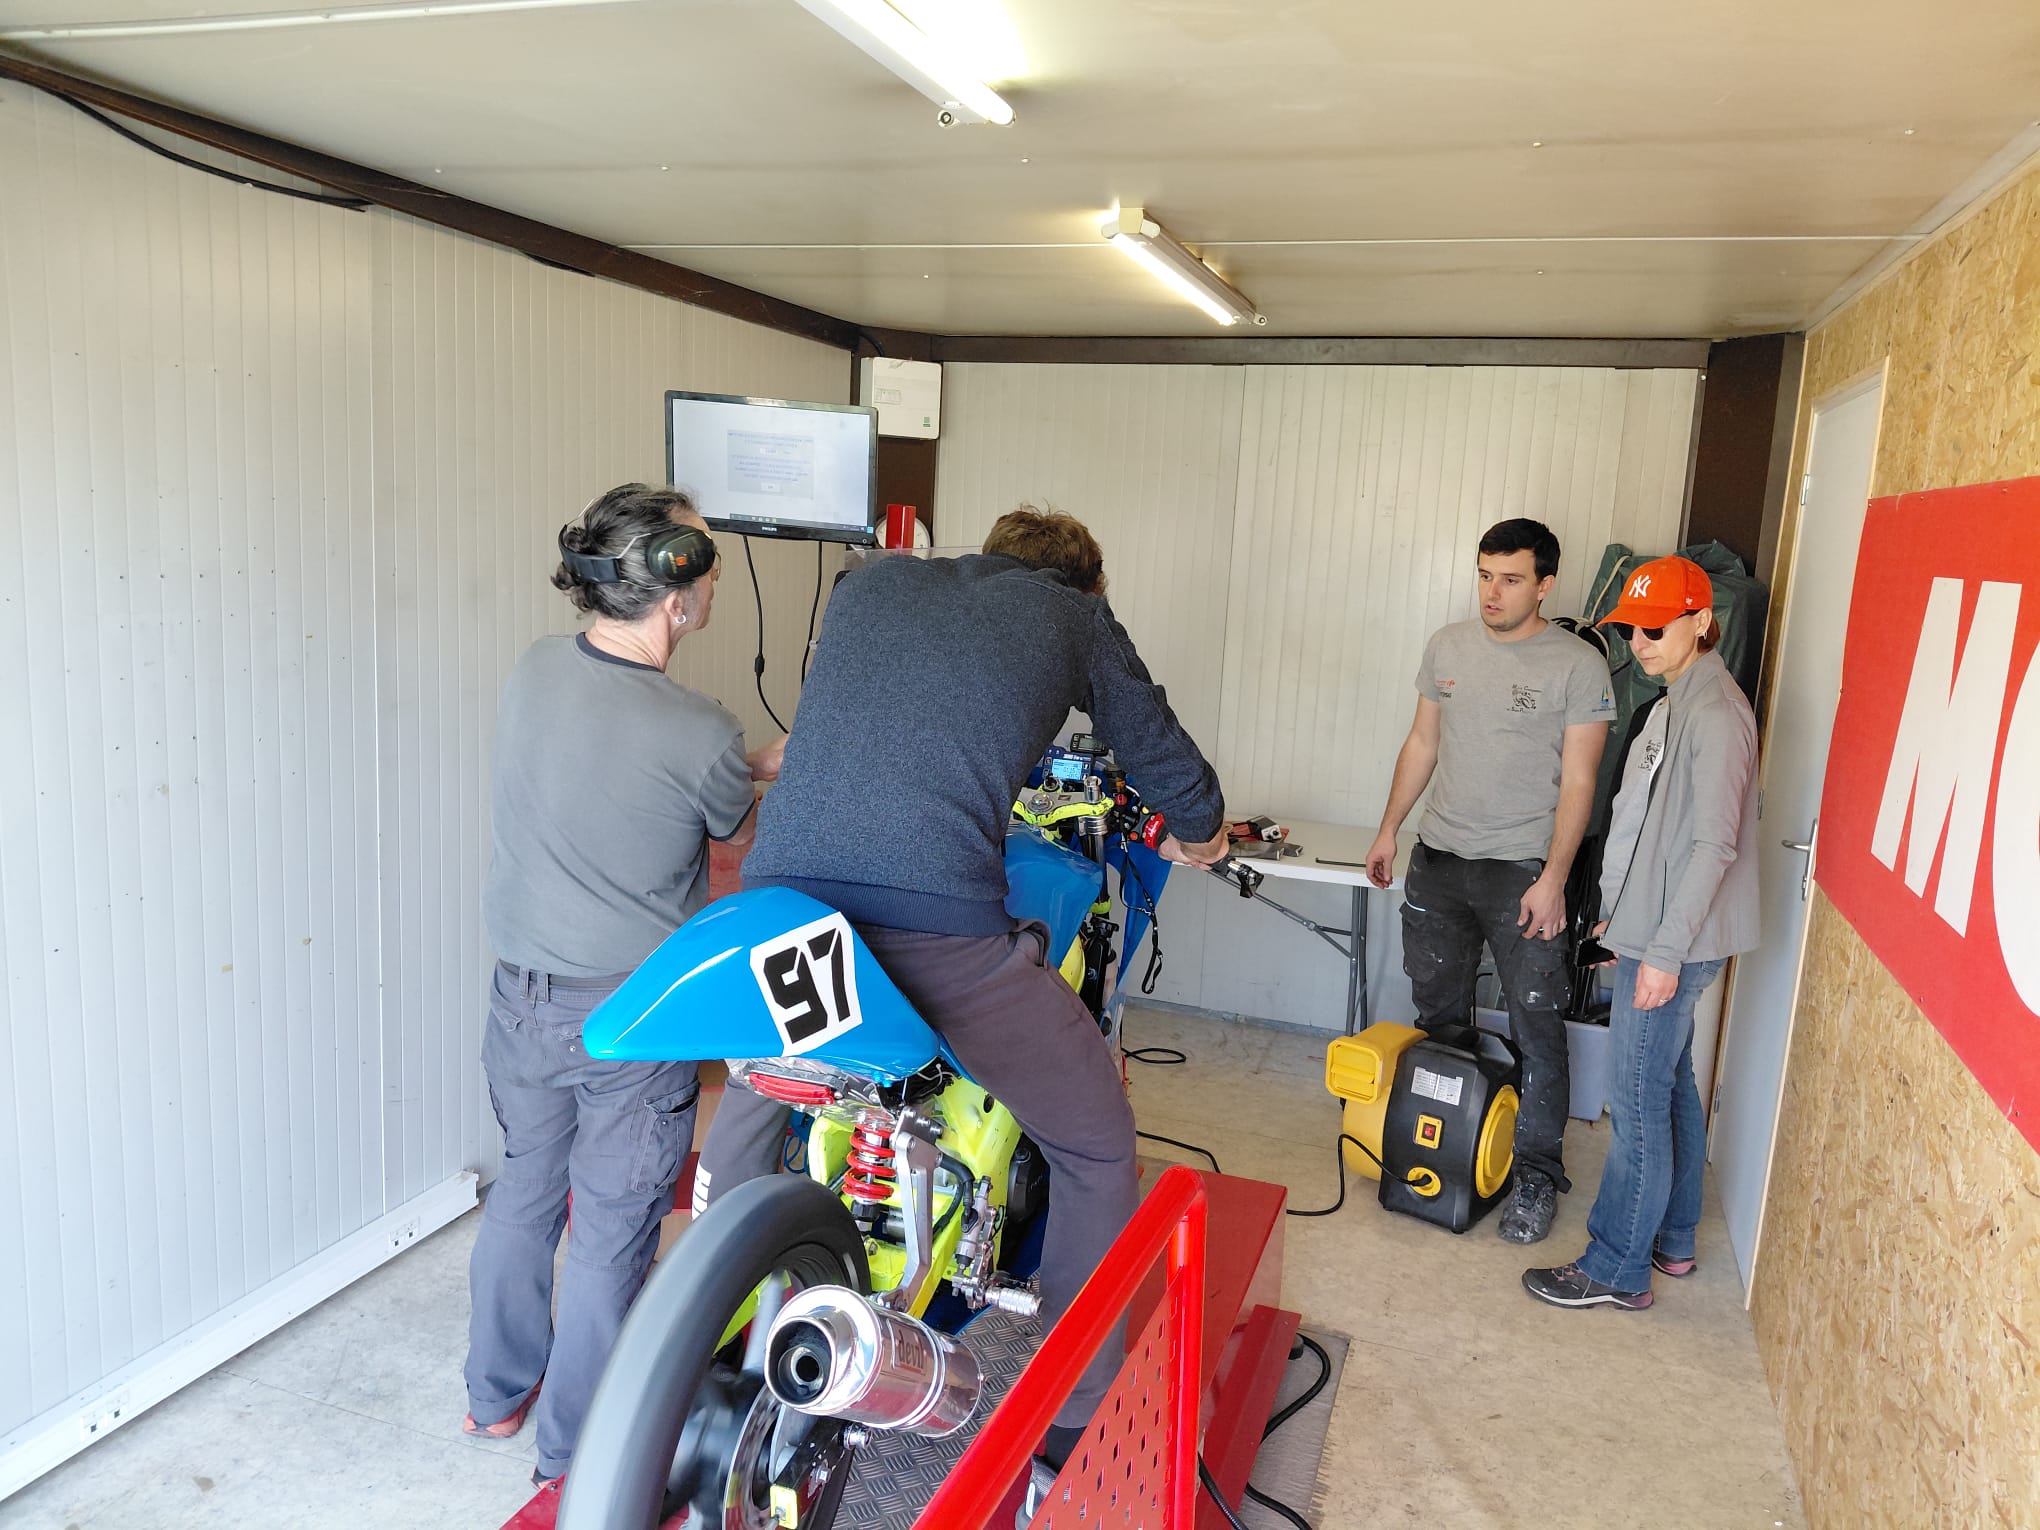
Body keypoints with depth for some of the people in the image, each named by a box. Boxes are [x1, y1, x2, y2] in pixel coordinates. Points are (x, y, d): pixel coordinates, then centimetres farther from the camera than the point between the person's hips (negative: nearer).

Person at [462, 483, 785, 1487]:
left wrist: (749, 764, 15)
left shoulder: (533, 672, -6)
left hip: (520, 993, 6)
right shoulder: (699, 735, -24)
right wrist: (771, 772, 17)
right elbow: (738, 846, -3)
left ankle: (497, 1393, 45)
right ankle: (576, 1460, 29)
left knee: (525, 1188, 25)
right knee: (612, 1232, 11)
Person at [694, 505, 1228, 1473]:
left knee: (752, 1099, 35)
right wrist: (1200, 833, 48)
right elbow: (1158, 750, 25)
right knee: (1096, 1146, 18)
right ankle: (1080, 1435, 27)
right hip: (940, 919, -4)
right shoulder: (1077, 615, 15)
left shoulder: (869, 584, 25)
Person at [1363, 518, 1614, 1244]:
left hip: (1522, 870, -4)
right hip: (1438, 859, 5)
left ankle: (1538, 1172, 14)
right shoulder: (1447, 646, 6)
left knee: (1536, 1028, 1)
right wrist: (1388, 829, 11)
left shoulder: (1579, 666, -8)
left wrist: (1552, 878, -15)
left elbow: (1578, 781, -10)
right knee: (1438, 1015, 15)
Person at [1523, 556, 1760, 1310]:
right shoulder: (1677, 703, 12)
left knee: (1638, 1106, -2)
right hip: (1654, 934, 10)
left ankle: (1617, 1270, 9)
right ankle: (1669, 1240, 33)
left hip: (1673, 944, -10)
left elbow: (1712, 845, -22)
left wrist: (1665, 951, -22)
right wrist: (1624, 917, 21)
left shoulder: (1715, 714, -18)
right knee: (1671, 1089, 19)